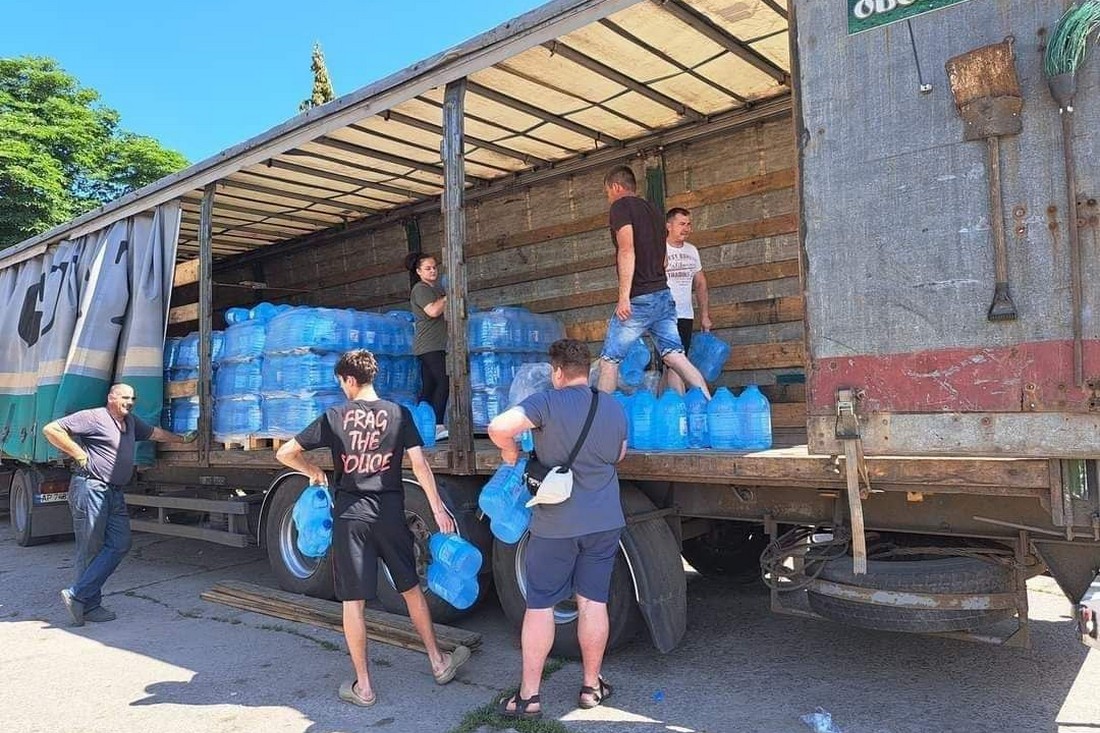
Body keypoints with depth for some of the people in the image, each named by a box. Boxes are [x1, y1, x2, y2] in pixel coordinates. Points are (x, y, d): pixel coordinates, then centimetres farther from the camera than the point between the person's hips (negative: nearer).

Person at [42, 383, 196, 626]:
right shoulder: (93, 417, -8)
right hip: (90, 487, -8)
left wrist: (182, 439, 37)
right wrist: (79, 455, -11)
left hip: (115, 493, 8)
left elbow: (155, 433, 34)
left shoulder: (131, 421, 18)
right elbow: (51, 430, -12)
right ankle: (89, 605, 5)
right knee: (90, 550, -3)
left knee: (119, 545, -1)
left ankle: (78, 596, 2)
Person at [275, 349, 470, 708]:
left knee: (353, 601, 8)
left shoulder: (334, 417, -1)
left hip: (350, 514, -1)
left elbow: (285, 453, 0)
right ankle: (438, 663, 28)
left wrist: (313, 471, 18)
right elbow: (419, 464, -5)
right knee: (411, 589, 17)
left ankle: (362, 686, 15)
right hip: (389, 512, 2)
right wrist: (437, 508, 0)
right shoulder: (399, 414, 0)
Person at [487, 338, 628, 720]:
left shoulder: (548, 402, -15)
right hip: (605, 521, 5)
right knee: (593, 603, 13)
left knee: (540, 606, 6)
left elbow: (498, 427, -28)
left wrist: (511, 453, -9)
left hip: (555, 524, -4)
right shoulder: (615, 408, 3)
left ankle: (528, 696, 14)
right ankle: (591, 686, 25)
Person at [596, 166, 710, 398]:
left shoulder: (621, 206, -3)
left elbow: (627, 250, -16)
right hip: (663, 296, 8)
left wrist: (624, 296, -20)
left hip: (639, 298, -8)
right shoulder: (652, 210, 22)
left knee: (609, 360, 1)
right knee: (676, 358, 4)